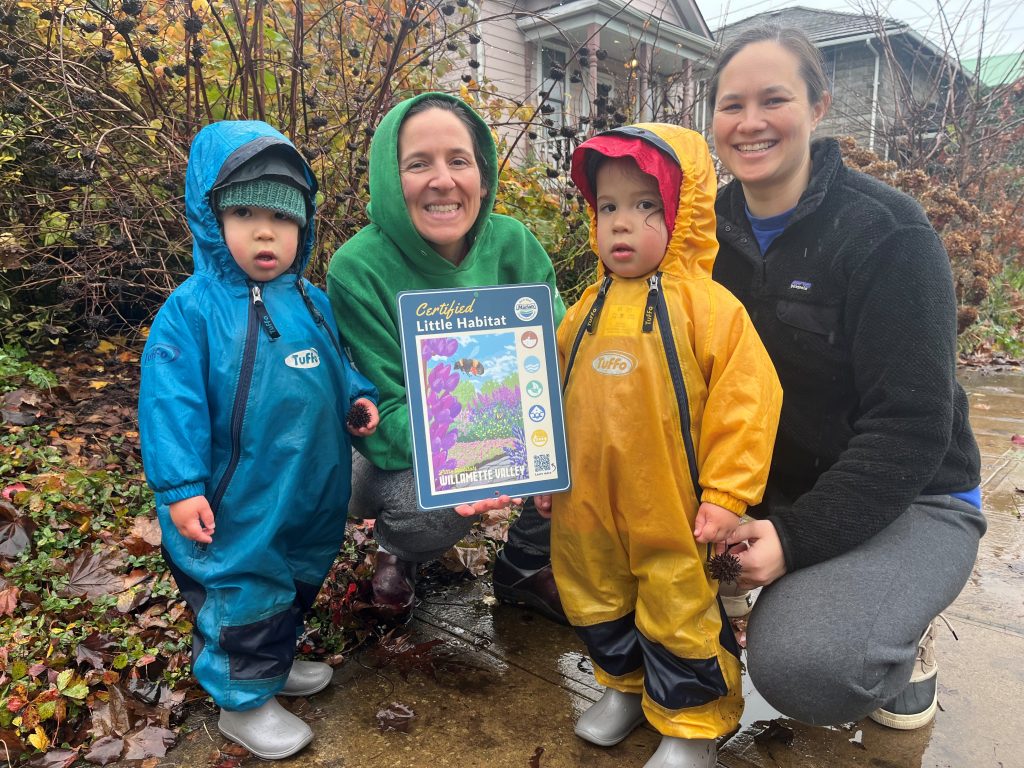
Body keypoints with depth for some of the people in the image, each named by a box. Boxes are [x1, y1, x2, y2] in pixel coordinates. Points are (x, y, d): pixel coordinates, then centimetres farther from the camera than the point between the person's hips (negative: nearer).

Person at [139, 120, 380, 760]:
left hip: (312, 497, 6)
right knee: (244, 597, 9)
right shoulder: (194, 307, -15)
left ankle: (275, 661, 50)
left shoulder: (312, 302, 2)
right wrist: (181, 485, -19)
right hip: (241, 508, -6)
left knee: (297, 584, 24)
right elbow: (170, 400, -16)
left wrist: (357, 396, -6)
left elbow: (335, 365, 15)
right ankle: (244, 700, 34)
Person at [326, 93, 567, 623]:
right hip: (399, 454, -3)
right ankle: (396, 548, 6)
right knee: (433, 502, -34)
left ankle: (524, 565, 6)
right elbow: (384, 411, -23)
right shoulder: (358, 270, -22)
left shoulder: (512, 244, -12)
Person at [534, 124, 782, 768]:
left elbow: (746, 401, -14)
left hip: (670, 512, -5)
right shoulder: (587, 312, 5)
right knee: (598, 606, 22)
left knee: (680, 616, 9)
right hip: (587, 504, 6)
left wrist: (727, 495, -14)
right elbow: (558, 396, 14)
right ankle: (626, 684, 48)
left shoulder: (709, 305, -13)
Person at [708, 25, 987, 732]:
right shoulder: (713, 231, -1)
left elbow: (910, 426, -21)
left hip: (905, 500, -5)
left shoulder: (889, 234, -17)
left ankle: (902, 641, 6)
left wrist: (797, 537, -28)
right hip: (767, 485, 6)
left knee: (799, 663, -28)